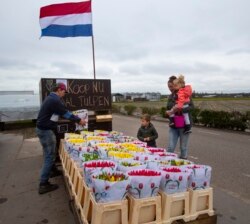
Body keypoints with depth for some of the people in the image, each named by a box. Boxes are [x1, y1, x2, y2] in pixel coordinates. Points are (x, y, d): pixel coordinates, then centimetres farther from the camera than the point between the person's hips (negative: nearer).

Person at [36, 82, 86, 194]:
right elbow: (66, 113, -15)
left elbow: (62, 112, 17)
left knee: (49, 153, 23)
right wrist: (79, 120, -2)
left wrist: (75, 118, 13)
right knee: (50, 156, -5)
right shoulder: (55, 100, -20)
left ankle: (53, 171, 41)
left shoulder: (50, 98, 13)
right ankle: (43, 184, 0)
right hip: (46, 130, -11)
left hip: (42, 128, 11)